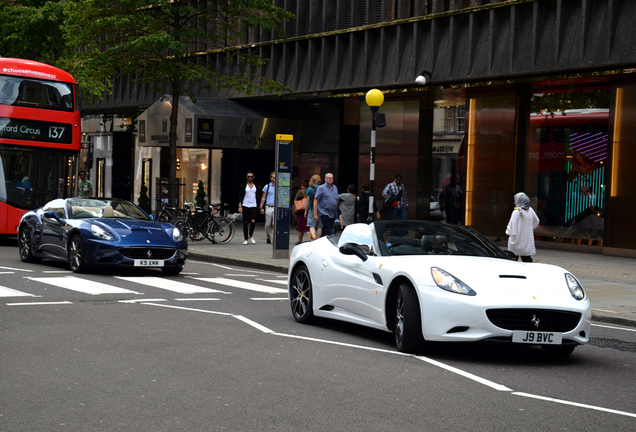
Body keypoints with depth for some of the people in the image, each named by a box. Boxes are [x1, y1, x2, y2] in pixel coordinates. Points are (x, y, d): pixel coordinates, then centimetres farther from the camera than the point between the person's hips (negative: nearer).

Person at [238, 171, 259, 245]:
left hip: (253, 206, 1)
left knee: (253, 221, -16)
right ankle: (246, 239, 9)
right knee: (245, 223, 1)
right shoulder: (243, 185, 3)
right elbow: (240, 196, -2)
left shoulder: (256, 186, 12)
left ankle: (251, 236, 7)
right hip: (245, 206, -1)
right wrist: (240, 206, -12)